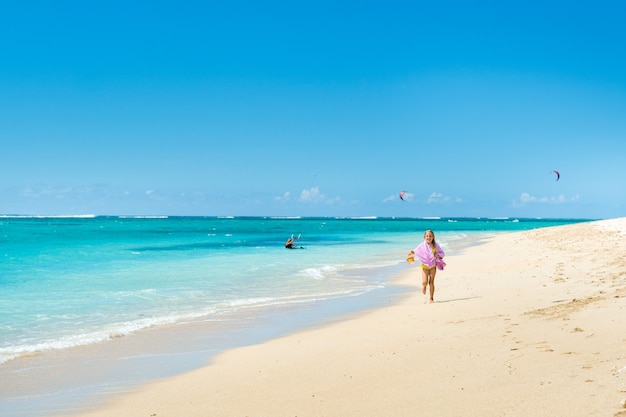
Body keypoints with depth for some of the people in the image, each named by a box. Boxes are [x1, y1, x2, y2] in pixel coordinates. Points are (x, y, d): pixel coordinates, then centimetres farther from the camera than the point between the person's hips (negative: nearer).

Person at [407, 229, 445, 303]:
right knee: (425, 282, -12)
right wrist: (412, 252, -19)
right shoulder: (422, 246, -8)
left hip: (433, 266, 1)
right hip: (425, 265, -1)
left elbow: (442, 253, 2)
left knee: (431, 282, 1)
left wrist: (438, 255, -18)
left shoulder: (436, 245, -6)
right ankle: (424, 286, 27)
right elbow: (415, 251, 1)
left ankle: (431, 298, 14)